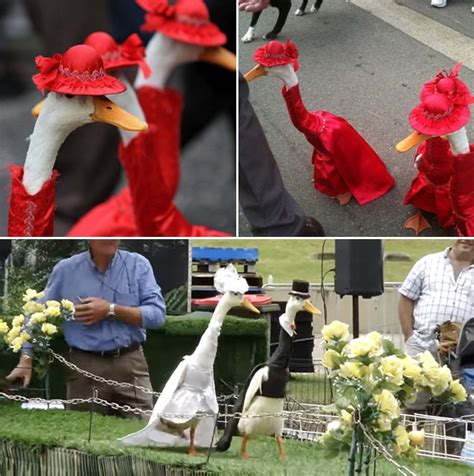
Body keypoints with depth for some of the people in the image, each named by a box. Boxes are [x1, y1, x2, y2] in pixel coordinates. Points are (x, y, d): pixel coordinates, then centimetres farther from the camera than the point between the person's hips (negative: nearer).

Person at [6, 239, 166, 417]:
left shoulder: (138, 265, 3)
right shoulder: (66, 269, 5)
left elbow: (157, 314, -5)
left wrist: (111, 310, -12)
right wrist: (26, 361, 0)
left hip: (130, 364, 0)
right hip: (85, 366, 0)